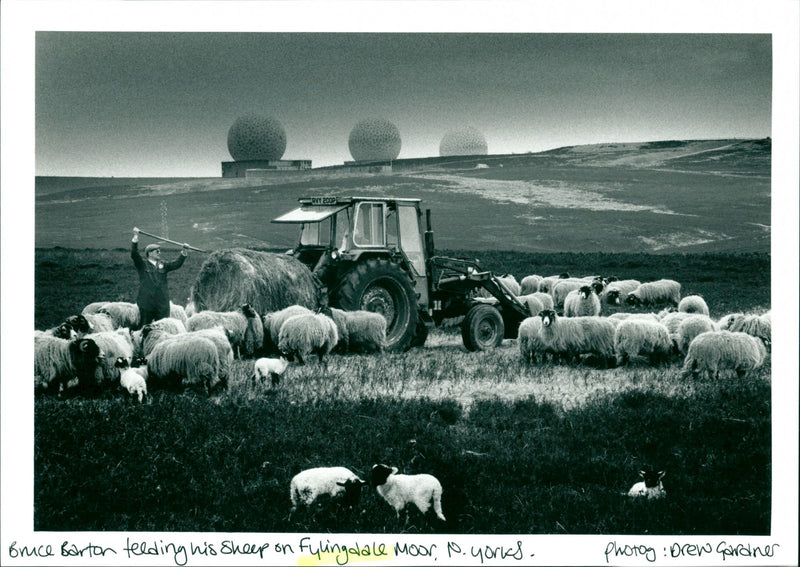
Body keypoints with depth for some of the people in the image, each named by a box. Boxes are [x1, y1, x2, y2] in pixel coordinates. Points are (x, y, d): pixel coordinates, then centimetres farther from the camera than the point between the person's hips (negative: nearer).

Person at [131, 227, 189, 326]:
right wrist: (136, 237, -21)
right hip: (146, 303, -4)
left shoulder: (163, 265, 16)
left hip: (162, 304, 4)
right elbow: (134, 254, -11)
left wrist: (184, 252, -4)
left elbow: (177, 264, 9)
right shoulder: (142, 264, 3)